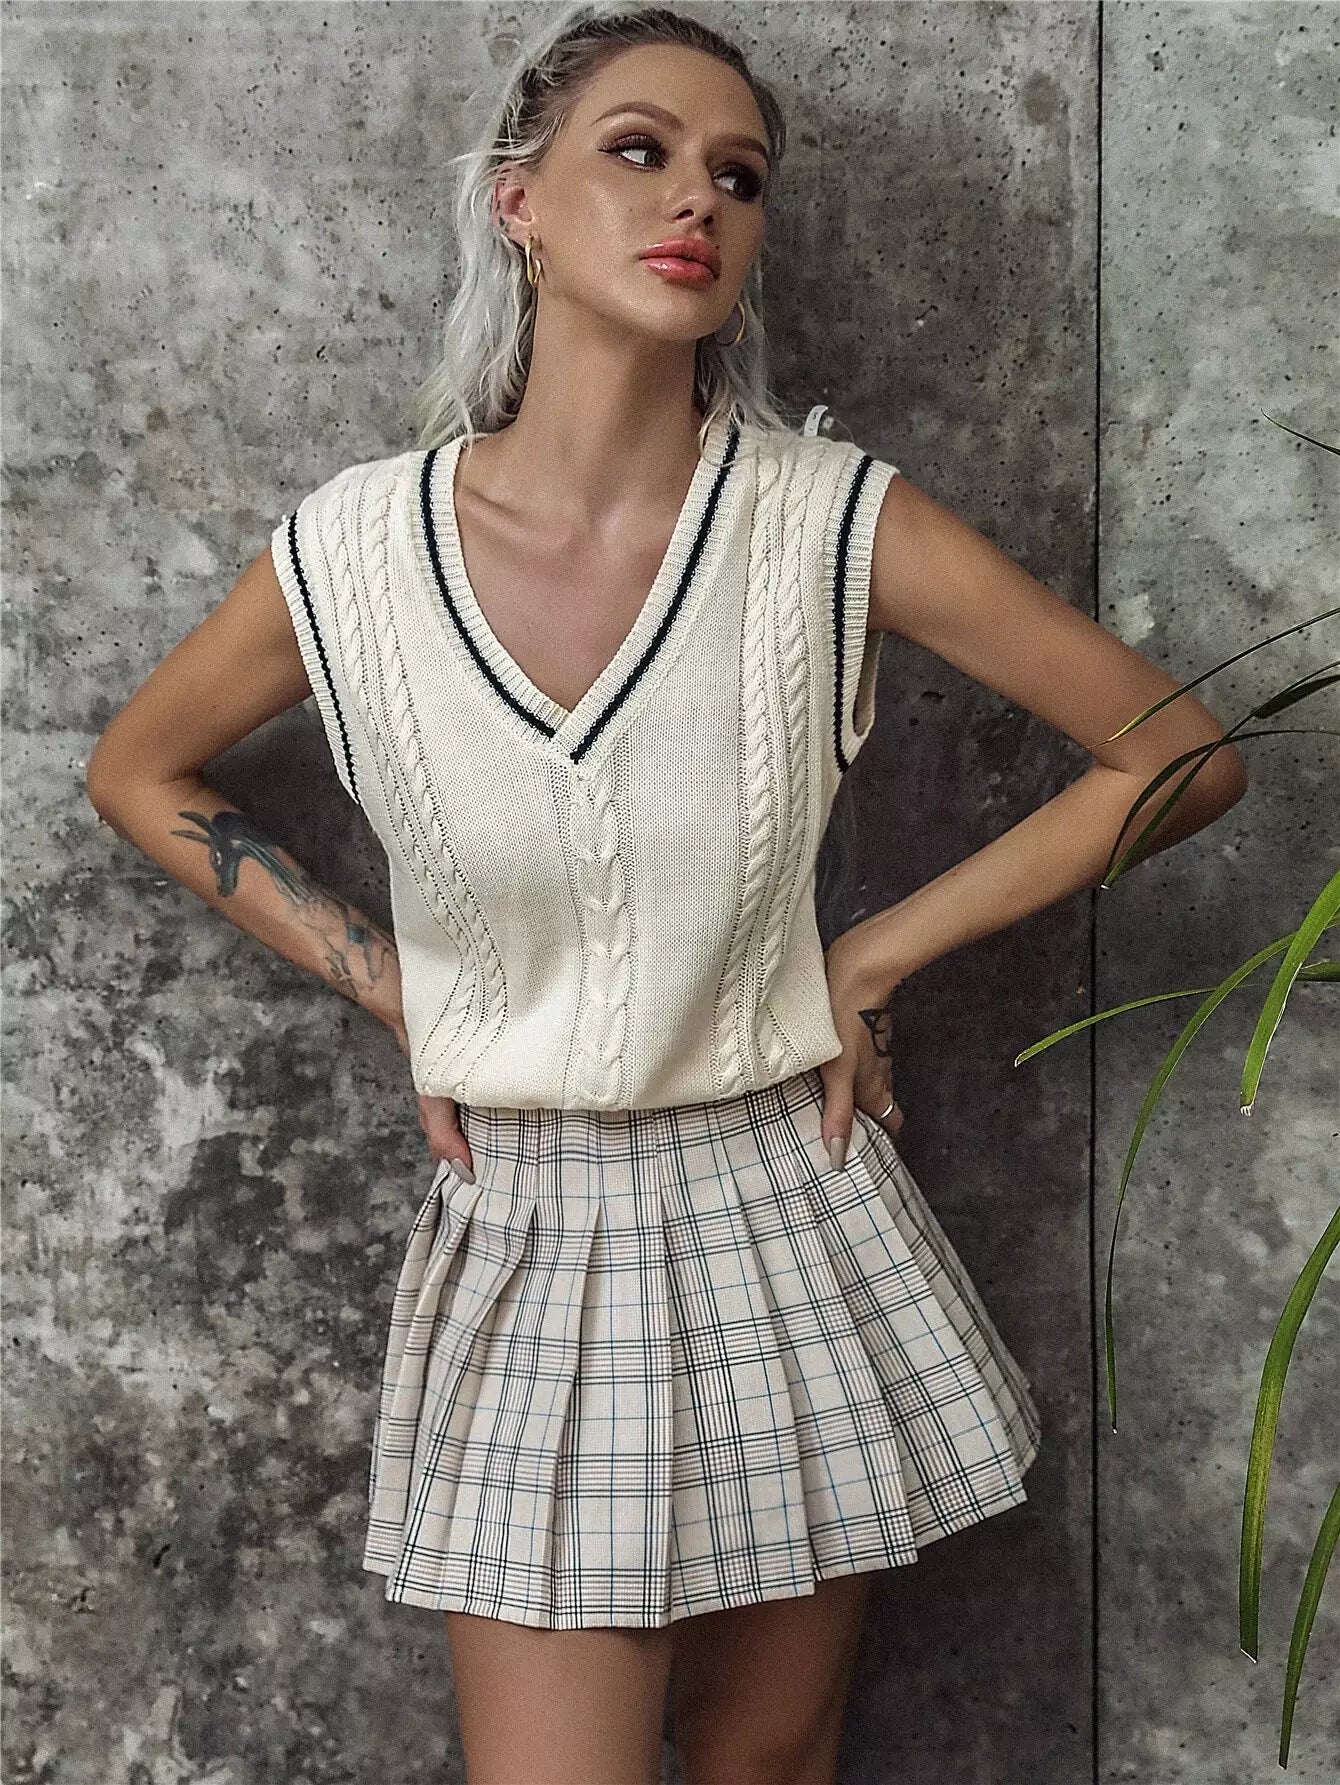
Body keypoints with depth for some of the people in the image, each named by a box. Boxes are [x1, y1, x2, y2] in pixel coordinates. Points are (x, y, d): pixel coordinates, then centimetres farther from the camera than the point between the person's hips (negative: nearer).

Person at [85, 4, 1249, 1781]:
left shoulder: (837, 521, -11)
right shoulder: (353, 553, -8)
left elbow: (1180, 755, -4)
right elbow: (138, 772, 11)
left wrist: (878, 954, -5)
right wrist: (379, 979, 3)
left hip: (790, 1211, 1)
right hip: (527, 1233, 0)